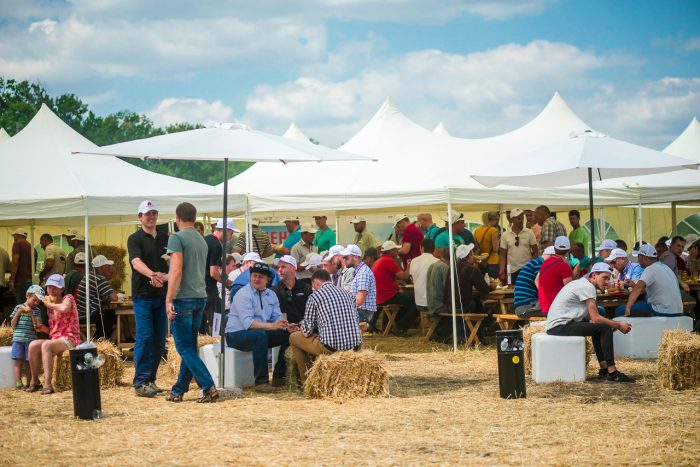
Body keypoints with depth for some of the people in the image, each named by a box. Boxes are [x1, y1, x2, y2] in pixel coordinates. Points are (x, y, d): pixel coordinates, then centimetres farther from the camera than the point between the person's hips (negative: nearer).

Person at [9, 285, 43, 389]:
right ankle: (18, 383, 1)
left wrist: (31, 314, -13)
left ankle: (29, 383, 8)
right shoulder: (18, 307, 5)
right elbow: (12, 325, 5)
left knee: (30, 362, 3)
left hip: (31, 340, 1)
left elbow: (37, 326, -3)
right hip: (18, 339, 0)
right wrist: (18, 313, -9)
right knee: (18, 362, 0)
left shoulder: (37, 311, 6)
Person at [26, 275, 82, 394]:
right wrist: (44, 329, 3)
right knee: (33, 345, -18)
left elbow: (64, 308, -30)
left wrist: (49, 304, -13)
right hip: (55, 339, 7)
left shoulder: (68, 298, -3)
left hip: (70, 339, -7)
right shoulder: (49, 307, 18)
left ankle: (47, 384, -36)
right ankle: (34, 381, -7)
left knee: (46, 345, -33)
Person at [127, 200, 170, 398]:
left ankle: (150, 379, 14)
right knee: (144, 338, -9)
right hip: (143, 294, -5)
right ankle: (140, 383, -6)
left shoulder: (165, 238, 13)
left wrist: (166, 277, -16)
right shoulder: (135, 239, -2)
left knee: (159, 340, 6)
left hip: (162, 294, 5)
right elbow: (136, 262, -19)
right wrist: (152, 274, -39)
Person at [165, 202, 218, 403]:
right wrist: (166, 276, 39)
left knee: (185, 348, -3)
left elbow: (177, 270, -17)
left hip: (183, 298, -7)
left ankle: (209, 388, -13)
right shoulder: (202, 240, 15)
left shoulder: (177, 237, -8)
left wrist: (169, 299, -17)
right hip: (200, 297, 8)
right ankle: (178, 391, 17)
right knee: (190, 347, 11)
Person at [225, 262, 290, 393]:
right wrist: (272, 326, -36)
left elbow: (277, 318, 2)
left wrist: (287, 326, -21)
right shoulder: (243, 294, -14)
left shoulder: (271, 295, 10)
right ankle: (261, 382, -34)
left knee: (288, 334, -10)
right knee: (260, 335, -37)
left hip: (260, 334, 7)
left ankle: (279, 377, -6)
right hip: (236, 335, -7)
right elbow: (248, 323, -25)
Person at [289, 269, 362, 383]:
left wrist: (303, 328, 24)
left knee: (293, 337, 18)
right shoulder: (345, 293, 14)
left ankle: (306, 379, 23)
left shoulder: (315, 296, -2)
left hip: (331, 348, -6)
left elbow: (306, 332, -3)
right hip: (355, 346, 6)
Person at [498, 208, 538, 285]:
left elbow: (535, 252, 4)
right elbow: (502, 255, 5)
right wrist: (501, 271, -5)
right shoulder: (505, 235, 3)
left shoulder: (529, 233, 1)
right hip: (512, 271, 1)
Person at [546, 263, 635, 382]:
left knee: (600, 327, 23)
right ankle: (612, 373, -12)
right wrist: (618, 325, -5)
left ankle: (604, 370, 18)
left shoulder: (582, 283, 18)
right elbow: (595, 318, -16)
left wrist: (614, 324, 7)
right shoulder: (587, 287, -12)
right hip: (560, 326, -11)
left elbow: (589, 316, 17)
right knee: (605, 329, -15)